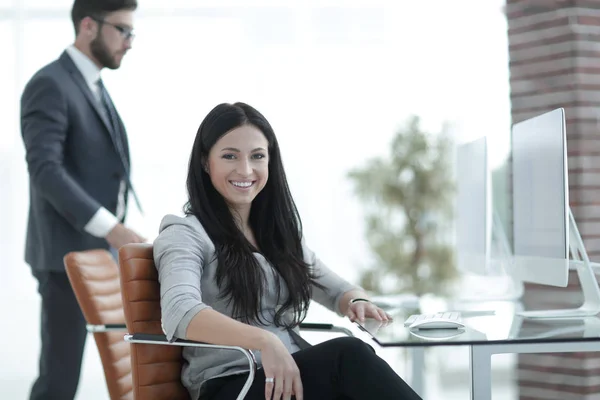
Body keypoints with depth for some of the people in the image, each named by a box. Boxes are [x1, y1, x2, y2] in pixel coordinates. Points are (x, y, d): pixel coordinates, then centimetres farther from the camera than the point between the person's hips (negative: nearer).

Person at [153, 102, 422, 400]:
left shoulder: (280, 232, 21)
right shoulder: (184, 234, 0)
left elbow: (338, 290, 26)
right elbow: (180, 314, -20)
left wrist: (357, 303, 0)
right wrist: (264, 341, -34)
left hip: (296, 374, 6)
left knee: (353, 358, -31)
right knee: (349, 356, -32)